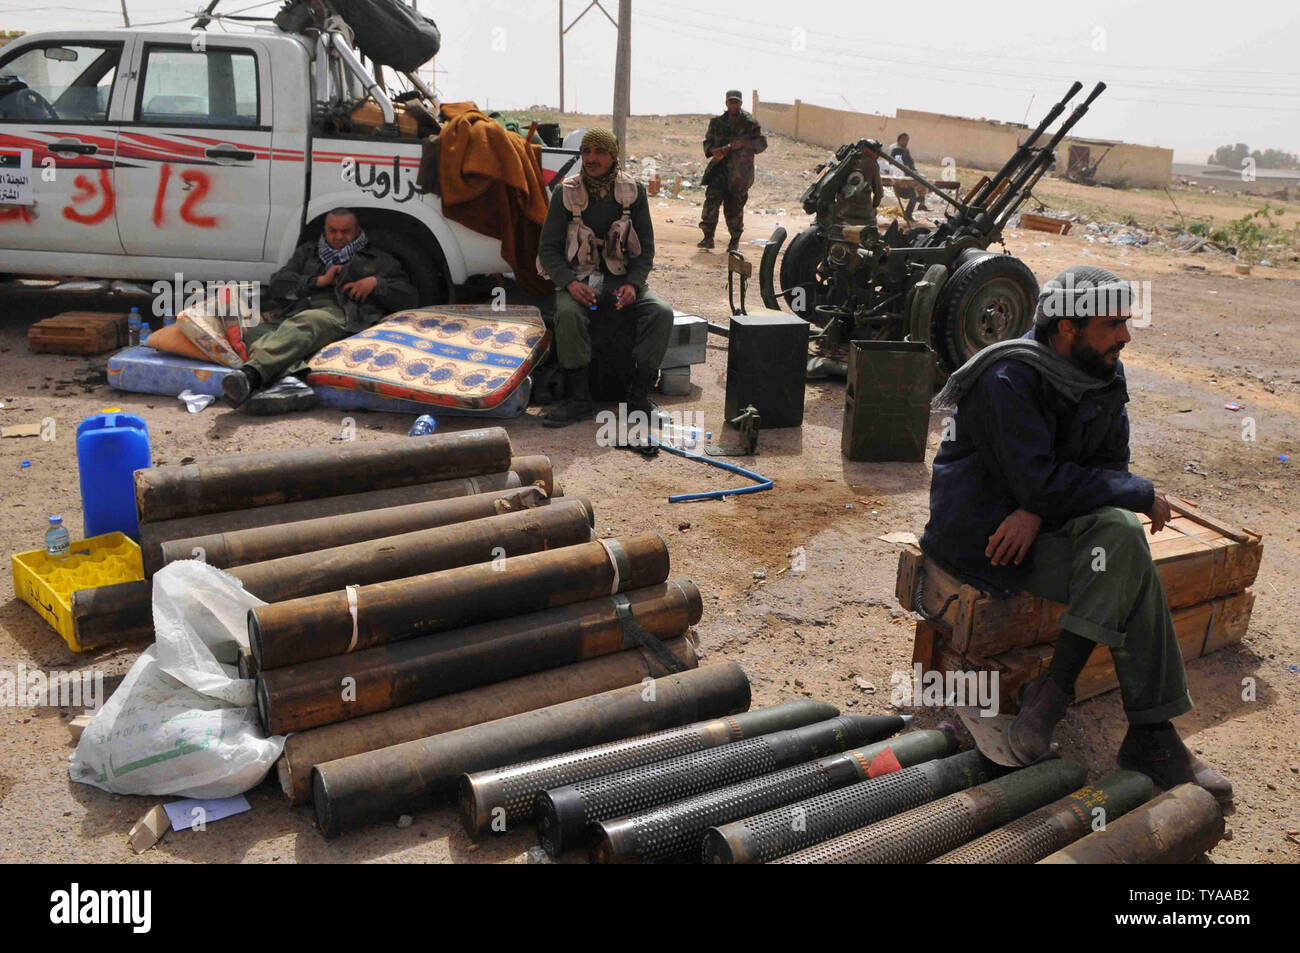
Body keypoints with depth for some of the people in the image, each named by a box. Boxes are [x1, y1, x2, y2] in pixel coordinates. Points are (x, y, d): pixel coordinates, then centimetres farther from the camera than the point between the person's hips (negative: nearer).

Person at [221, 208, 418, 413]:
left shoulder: (378, 260, 30)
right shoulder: (307, 252, 37)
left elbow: (409, 298, 21)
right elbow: (278, 284, 22)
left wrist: (376, 283, 4)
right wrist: (319, 281, 7)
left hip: (340, 313, -4)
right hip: (297, 313, 4)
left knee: (301, 325, -40)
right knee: (254, 330, -30)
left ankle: (252, 373, -65)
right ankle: (288, 380, -57)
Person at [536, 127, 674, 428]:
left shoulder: (633, 192, 3)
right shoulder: (566, 194, -1)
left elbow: (646, 248, 6)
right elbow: (548, 249, 1)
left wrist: (633, 285, -14)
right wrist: (570, 283, -19)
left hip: (623, 280, 2)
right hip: (578, 280, -1)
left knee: (661, 313, -25)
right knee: (568, 314, -35)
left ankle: (638, 397, -18)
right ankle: (579, 398, -26)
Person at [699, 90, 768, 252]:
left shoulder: (749, 123, 0)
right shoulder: (717, 122, 10)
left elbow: (762, 143, -3)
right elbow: (707, 141, 18)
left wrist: (743, 143, -17)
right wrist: (714, 151, -5)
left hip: (739, 173, -2)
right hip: (720, 168, 2)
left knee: (734, 207, 3)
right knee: (712, 199, -13)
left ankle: (735, 241, 16)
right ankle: (708, 237, -9)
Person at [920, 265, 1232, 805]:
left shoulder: (1104, 374, 3)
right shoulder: (1010, 380, -21)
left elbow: (1111, 465, 2)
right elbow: (1042, 483, -26)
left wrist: (1038, 510, -18)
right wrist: (1143, 495, -16)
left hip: (1039, 517, 7)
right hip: (982, 528, -7)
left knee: (1121, 532, -23)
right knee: (1128, 576, -23)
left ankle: (1055, 689, -18)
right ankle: (1148, 739, -14)